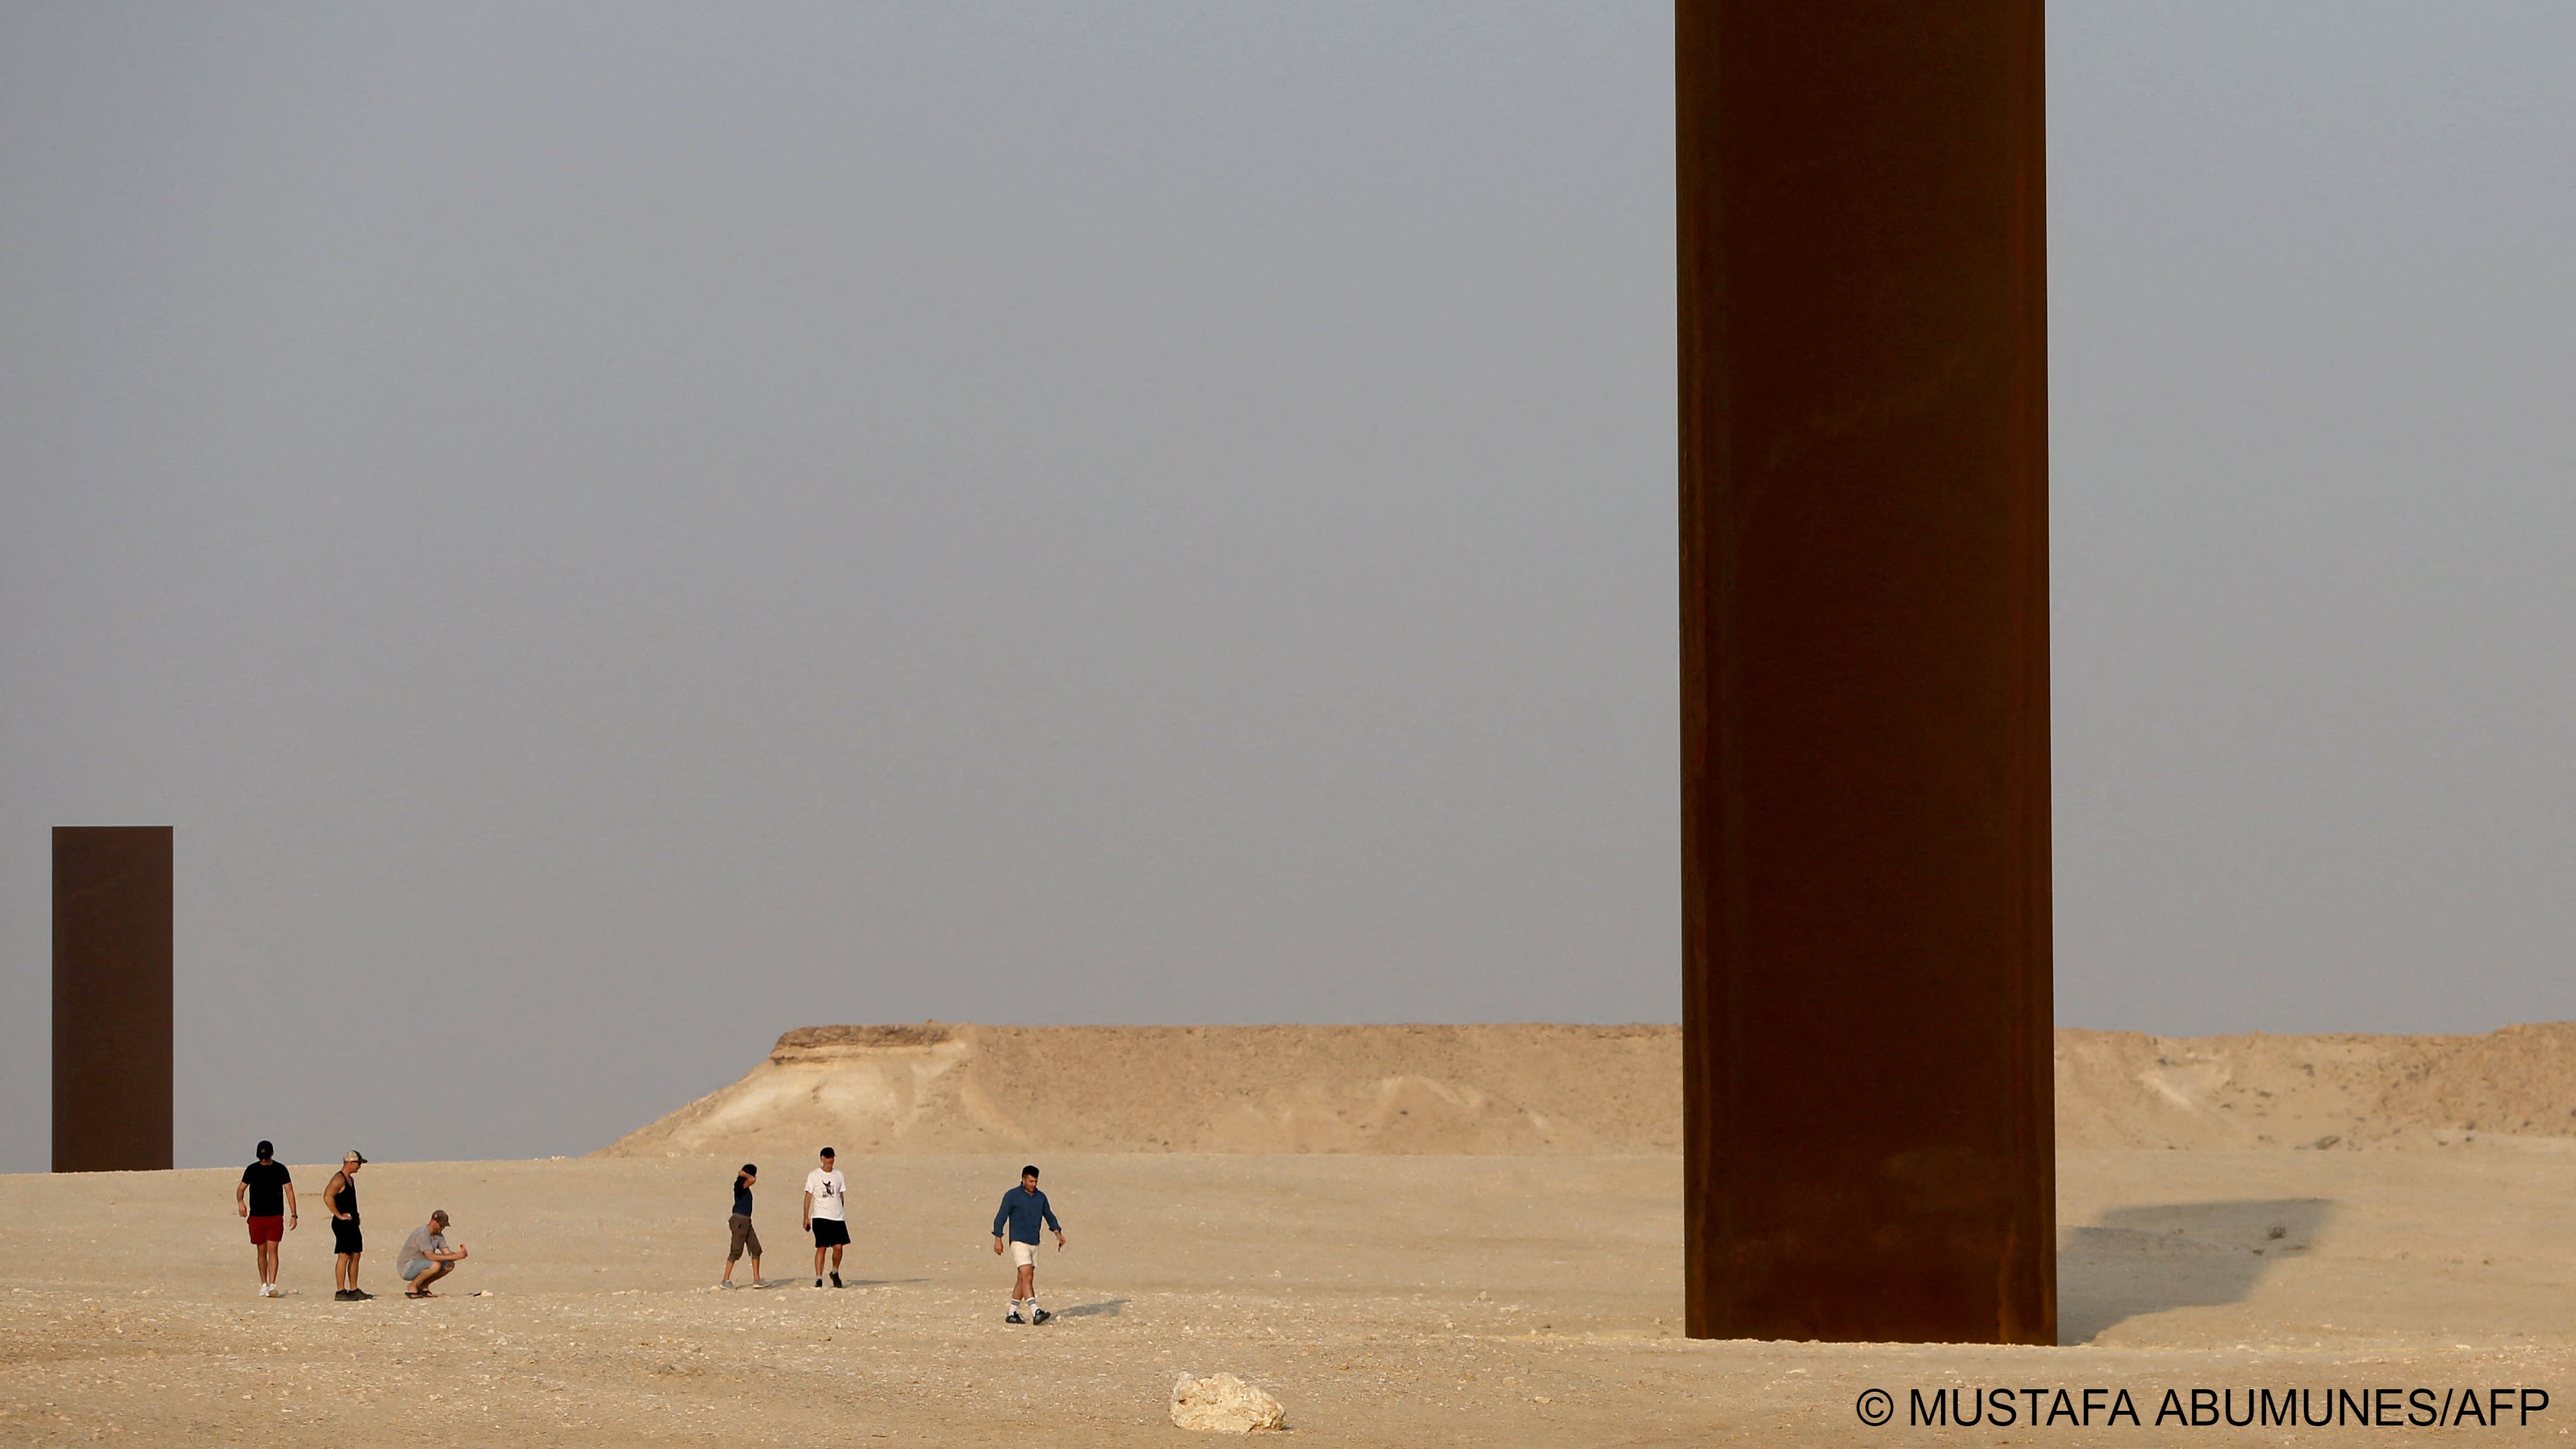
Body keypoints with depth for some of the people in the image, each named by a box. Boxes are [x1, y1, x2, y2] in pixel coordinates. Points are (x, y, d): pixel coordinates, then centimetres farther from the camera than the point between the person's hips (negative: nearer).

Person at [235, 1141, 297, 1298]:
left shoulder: (280, 1170, 2)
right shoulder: (252, 1170, 6)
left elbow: (289, 1192, 3)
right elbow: (241, 1189, 13)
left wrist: (293, 1215, -3)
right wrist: (240, 1202, -10)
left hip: (275, 1216, -2)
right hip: (256, 1217, 2)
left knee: (272, 1250, -12)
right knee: (261, 1251, 7)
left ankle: (272, 1285, -17)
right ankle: (264, 1285, 17)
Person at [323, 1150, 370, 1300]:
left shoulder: (350, 1180, 17)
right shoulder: (339, 1179, -14)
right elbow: (328, 1197, -25)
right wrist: (339, 1215, -20)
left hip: (352, 1223, 10)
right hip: (342, 1224, -10)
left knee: (355, 1256, 11)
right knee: (343, 1256, -9)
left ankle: (354, 1290, 17)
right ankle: (340, 1292, -9)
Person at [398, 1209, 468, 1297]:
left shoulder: (439, 1235, 6)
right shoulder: (422, 1234, -24)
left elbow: (447, 1254, 3)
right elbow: (431, 1256, -31)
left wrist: (460, 1255, -20)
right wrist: (454, 1256, -33)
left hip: (419, 1266, 9)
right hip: (406, 1269, -9)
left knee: (450, 1265, 0)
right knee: (435, 1265, -33)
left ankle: (423, 1287, 7)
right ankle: (413, 1286, -12)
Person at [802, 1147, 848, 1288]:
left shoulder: (838, 1175, 12)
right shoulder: (814, 1176, 1)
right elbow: (808, 1196, 1)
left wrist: (842, 1214, 19)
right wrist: (806, 1217, -4)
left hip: (838, 1217, 3)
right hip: (820, 1217, -3)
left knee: (838, 1247, -4)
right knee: (821, 1248, -9)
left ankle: (835, 1272, 21)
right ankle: (818, 1279, -7)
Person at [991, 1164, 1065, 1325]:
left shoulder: (1041, 1197, 11)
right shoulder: (1012, 1196, -5)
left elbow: (1049, 1216, 21)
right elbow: (1001, 1218, -5)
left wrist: (1058, 1233, 6)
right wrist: (998, 1240, -12)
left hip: (1034, 1244, 6)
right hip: (1019, 1243, -6)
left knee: (1023, 1280, 9)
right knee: (1027, 1276, -18)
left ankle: (1012, 1314, 18)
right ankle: (1035, 1313, -28)